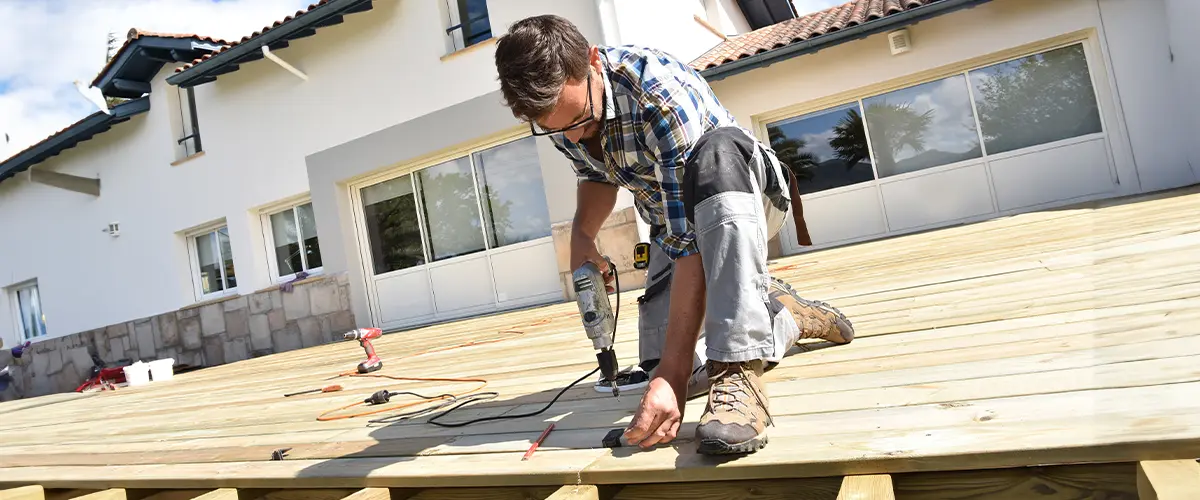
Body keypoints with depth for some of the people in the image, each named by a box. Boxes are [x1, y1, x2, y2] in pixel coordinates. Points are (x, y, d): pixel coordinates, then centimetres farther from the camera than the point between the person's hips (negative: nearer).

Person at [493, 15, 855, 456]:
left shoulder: (661, 93, -35)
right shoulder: (555, 105, -14)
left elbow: (692, 241, -40)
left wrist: (673, 373, -44)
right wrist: (582, 231, -15)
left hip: (741, 193, -6)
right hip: (674, 220, 6)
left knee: (716, 150, -42)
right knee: (660, 365, -10)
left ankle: (738, 371, -40)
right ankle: (787, 314, 13)